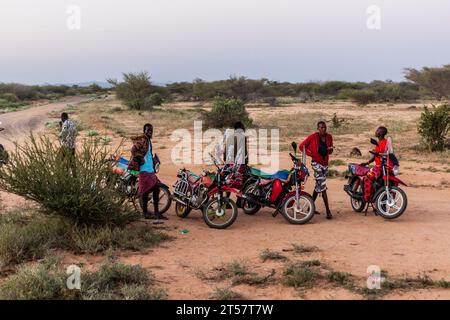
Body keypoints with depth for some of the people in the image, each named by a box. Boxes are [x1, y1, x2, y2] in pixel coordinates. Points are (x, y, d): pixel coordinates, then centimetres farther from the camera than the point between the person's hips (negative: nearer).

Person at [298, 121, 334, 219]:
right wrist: (311, 154, -9)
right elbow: (301, 146, -4)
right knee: (322, 186, -14)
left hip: (325, 163, 7)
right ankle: (328, 211, -16)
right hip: (316, 163, -7)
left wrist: (330, 149, -6)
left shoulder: (329, 137, 7)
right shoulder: (313, 137, -10)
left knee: (318, 186, 15)